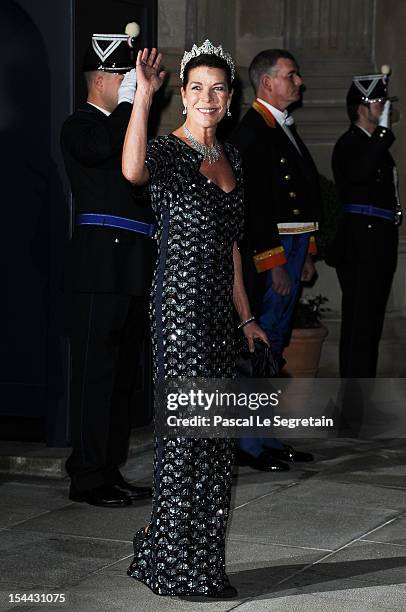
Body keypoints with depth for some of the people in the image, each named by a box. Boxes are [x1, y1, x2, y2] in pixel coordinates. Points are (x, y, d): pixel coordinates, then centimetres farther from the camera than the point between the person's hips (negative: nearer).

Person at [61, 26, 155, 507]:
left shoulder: (127, 126, 22)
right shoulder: (79, 126, -4)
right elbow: (100, 151, -27)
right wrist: (129, 100, -17)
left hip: (133, 269, 9)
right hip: (99, 268, -9)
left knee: (124, 373, 11)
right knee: (94, 372, -6)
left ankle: (111, 471, 19)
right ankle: (87, 477, 0)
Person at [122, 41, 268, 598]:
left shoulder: (230, 156, 15)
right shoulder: (169, 150, -9)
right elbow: (134, 171, -36)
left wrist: (245, 316, 19)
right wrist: (144, 94, -41)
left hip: (217, 306, 8)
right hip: (180, 300, -8)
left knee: (211, 434, 10)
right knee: (190, 429, -5)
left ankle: (183, 558, 22)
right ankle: (181, 568, 5)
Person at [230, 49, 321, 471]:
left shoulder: (285, 128, 19)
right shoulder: (251, 130, -13)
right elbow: (253, 202, -19)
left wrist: (306, 254, 19)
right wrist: (274, 262, -20)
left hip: (292, 250, 10)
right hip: (268, 254, -10)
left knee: (275, 344, 13)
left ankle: (267, 437, 21)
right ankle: (248, 444, 0)